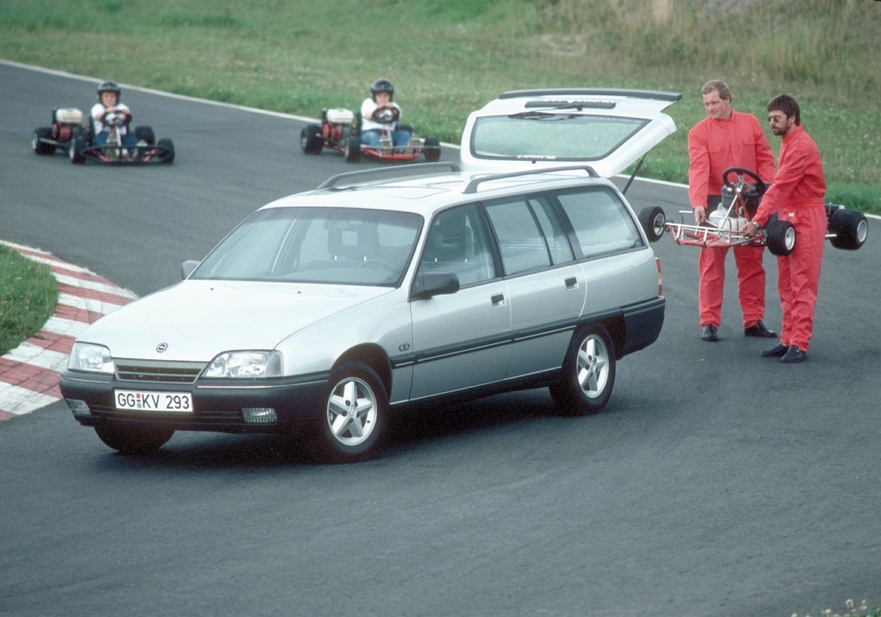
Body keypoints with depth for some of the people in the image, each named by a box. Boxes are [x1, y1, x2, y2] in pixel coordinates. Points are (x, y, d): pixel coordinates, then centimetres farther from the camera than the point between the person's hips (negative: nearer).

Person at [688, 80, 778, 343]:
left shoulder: (750, 123, 6)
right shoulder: (699, 132, -3)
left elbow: (765, 160, 8)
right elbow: (698, 169, -14)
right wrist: (698, 203, -27)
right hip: (716, 203, -3)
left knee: (752, 263, 7)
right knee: (712, 263, -2)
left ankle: (753, 320, 14)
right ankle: (709, 323, 2)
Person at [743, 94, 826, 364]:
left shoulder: (801, 147, -17)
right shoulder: (789, 143, 16)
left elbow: (780, 187, -23)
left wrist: (758, 220, -26)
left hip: (806, 220, -10)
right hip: (788, 217, 10)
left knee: (802, 284, -8)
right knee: (786, 284, 9)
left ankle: (799, 344, -9)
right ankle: (788, 340, 12)